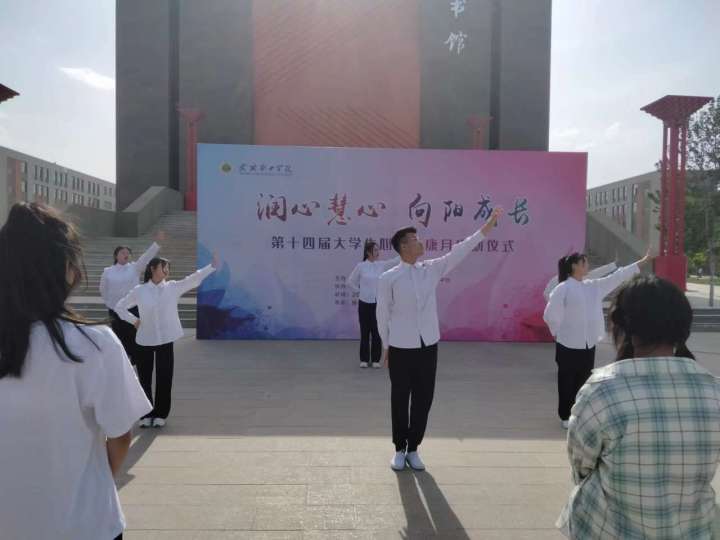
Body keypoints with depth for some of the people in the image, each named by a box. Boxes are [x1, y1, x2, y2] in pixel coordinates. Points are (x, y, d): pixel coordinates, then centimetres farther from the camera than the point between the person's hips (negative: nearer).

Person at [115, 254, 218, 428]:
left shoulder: (173, 287, -1)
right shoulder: (139, 291, -2)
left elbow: (194, 278, -12)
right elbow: (120, 307, 9)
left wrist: (212, 266, -22)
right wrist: (134, 321, -2)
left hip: (165, 340, 0)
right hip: (145, 341, 0)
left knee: (164, 379, 5)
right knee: (145, 379, 7)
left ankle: (160, 414, 19)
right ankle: (146, 414, 21)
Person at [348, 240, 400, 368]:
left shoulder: (382, 265, 0)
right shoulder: (361, 266, -5)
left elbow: (397, 260, -9)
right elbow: (351, 281, 5)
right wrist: (360, 290, 2)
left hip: (378, 303, 2)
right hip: (364, 303, -1)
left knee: (377, 332, 5)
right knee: (365, 332, 7)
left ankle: (375, 359, 16)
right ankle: (364, 359, 18)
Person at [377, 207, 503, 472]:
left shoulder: (432, 269, 4)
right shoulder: (389, 278, -7)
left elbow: (459, 252, -2)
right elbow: (383, 313, -1)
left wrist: (486, 228, -7)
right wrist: (385, 346, 4)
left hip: (428, 345, 4)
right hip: (401, 348, -3)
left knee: (423, 399, 9)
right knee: (400, 400, 8)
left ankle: (413, 449, 25)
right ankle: (400, 449, 25)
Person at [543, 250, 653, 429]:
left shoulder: (593, 286, 9)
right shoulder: (563, 288, -13)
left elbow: (617, 277, 10)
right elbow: (550, 314, -12)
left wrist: (643, 261, 9)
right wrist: (559, 333, -5)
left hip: (588, 344, 7)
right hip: (569, 344, -6)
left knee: (584, 380, 14)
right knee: (568, 381, 4)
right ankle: (566, 416, 16)